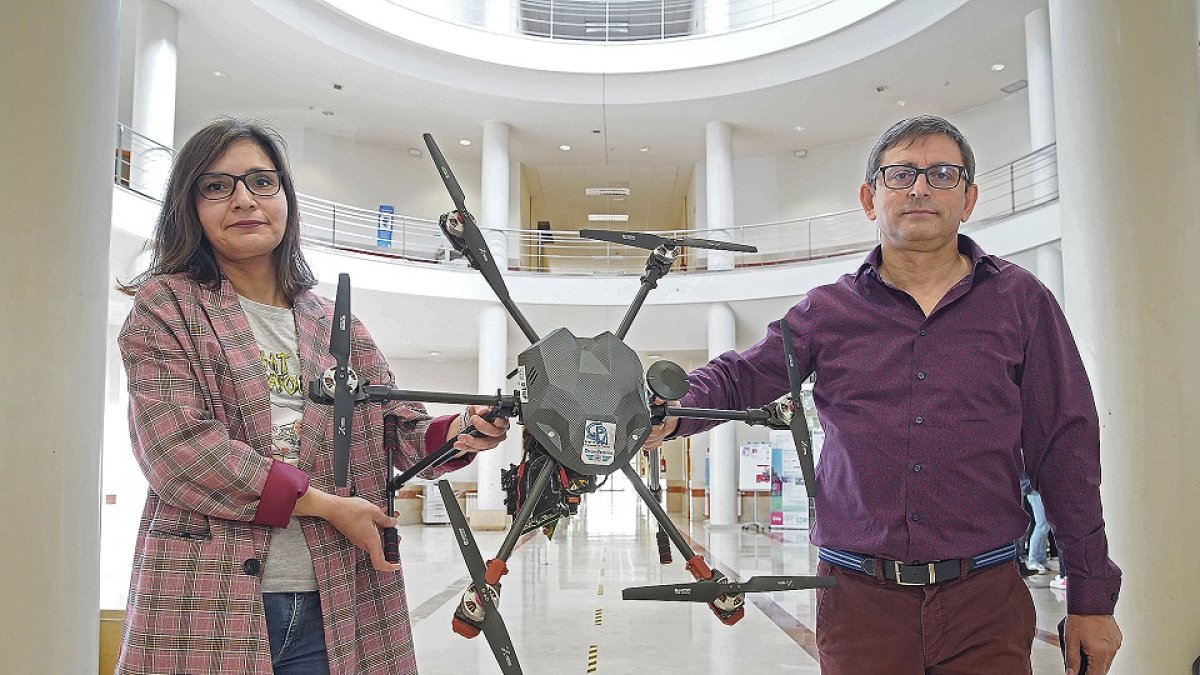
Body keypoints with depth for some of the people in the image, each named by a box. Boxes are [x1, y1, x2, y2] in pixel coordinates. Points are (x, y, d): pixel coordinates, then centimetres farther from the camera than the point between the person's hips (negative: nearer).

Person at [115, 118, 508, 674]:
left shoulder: (335, 325, 14)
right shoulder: (166, 306, 1)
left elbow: (400, 429, 10)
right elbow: (180, 448, -13)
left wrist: (453, 434, -14)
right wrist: (327, 505, -15)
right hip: (207, 614, -3)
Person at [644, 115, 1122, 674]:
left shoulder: (1021, 302, 5)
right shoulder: (827, 311, 7)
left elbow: (1066, 453, 4)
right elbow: (741, 375, 4)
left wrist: (1091, 597, 3)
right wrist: (672, 412, -19)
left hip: (985, 604, 0)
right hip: (858, 599, 1)